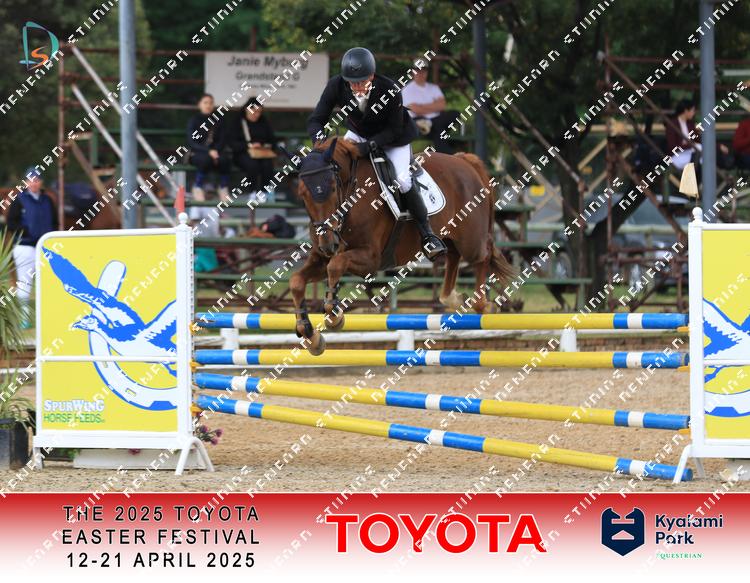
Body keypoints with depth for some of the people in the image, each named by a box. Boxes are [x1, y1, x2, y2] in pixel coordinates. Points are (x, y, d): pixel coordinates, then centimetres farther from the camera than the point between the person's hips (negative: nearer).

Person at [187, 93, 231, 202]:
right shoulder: (194, 120, 0)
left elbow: (221, 141, 6)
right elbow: (191, 142, -10)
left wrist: (215, 151, -16)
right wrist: (208, 151, -23)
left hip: (214, 151, 3)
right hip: (196, 153, -3)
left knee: (226, 159, -31)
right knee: (206, 159, -38)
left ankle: (223, 189, -22)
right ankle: (197, 188, -23)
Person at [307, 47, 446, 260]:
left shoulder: (390, 91, -35)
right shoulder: (336, 86, -27)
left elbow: (394, 130, -24)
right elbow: (316, 120, -21)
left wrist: (370, 145, -39)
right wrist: (320, 138, -44)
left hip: (393, 138, -4)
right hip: (358, 134, 4)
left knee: (402, 180, -21)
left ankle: (427, 234, -6)